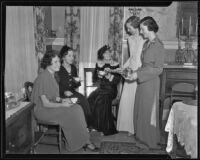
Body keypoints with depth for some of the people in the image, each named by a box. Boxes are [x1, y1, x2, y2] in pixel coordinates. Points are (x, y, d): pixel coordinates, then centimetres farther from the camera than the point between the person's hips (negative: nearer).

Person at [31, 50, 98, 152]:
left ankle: (84, 141, -9)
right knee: (72, 113, -21)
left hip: (52, 105, 9)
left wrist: (62, 100, -1)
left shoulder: (51, 75, 8)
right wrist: (62, 105, -15)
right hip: (42, 110, -8)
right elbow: (45, 104, -21)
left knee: (77, 108, -11)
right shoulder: (43, 77, -21)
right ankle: (84, 142, -4)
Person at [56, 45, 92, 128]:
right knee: (79, 101, -28)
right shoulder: (58, 69, -4)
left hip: (72, 92, 5)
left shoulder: (73, 68, 14)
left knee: (84, 100, -23)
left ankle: (87, 125, -16)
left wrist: (77, 82, -3)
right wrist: (64, 92, -20)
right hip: (62, 94, -5)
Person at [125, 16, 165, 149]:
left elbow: (158, 69, -18)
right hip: (142, 81, 8)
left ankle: (152, 141, 20)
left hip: (151, 83, -8)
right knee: (140, 109, 14)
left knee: (149, 111, 3)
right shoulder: (146, 44, 8)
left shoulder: (158, 45, -15)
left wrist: (138, 74, -20)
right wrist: (135, 73, 3)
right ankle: (143, 136, 30)